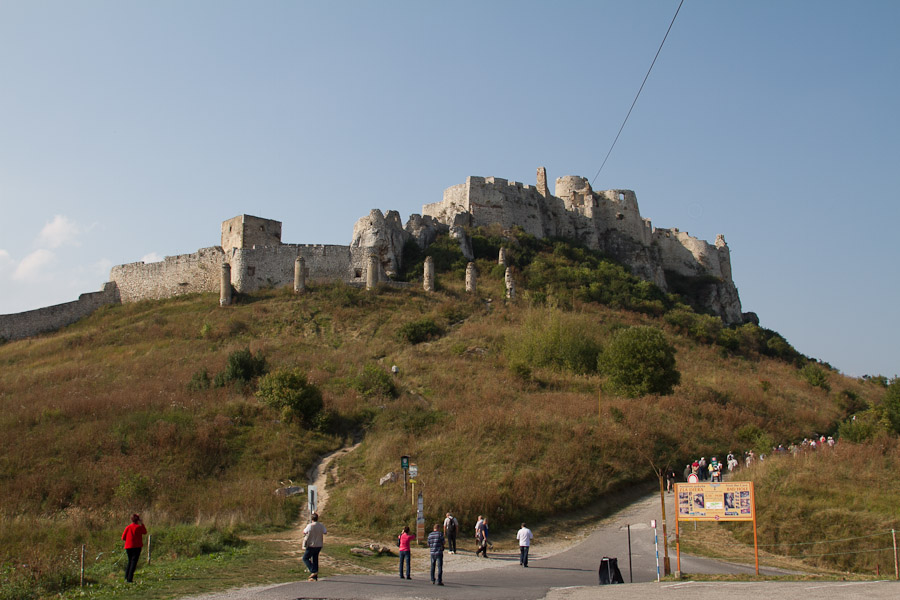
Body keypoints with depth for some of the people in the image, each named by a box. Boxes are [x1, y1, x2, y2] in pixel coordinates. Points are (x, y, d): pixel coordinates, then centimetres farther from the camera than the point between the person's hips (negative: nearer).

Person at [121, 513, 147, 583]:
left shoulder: (128, 527, 4)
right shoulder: (139, 527, -8)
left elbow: (123, 537, 4)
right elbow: (145, 532, 9)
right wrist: (142, 524, 9)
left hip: (128, 547, 4)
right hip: (136, 546, -4)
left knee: (129, 561, 19)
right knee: (134, 562, -3)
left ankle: (126, 577, 16)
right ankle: (130, 579, -10)